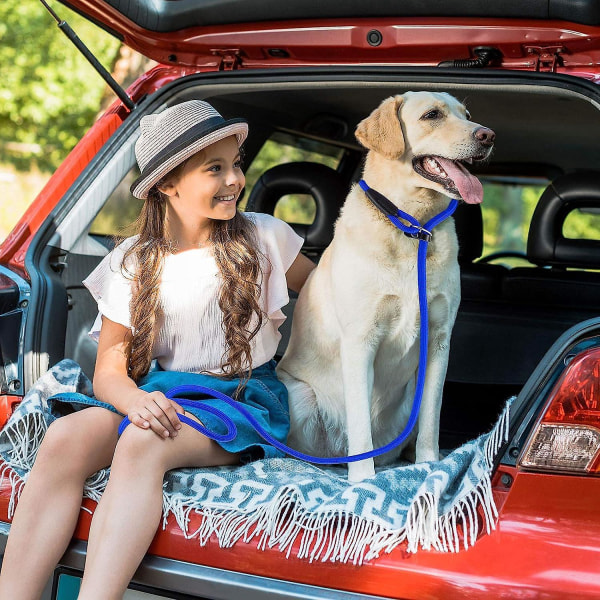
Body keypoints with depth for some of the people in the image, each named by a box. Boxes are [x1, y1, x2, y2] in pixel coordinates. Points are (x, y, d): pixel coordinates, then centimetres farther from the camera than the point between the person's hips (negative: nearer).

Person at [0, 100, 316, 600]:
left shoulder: (264, 237, 3)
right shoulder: (133, 263, 6)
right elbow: (109, 371, 3)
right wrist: (135, 399, -20)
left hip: (245, 396, -3)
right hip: (161, 393, 3)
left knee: (142, 444, -36)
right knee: (64, 438, -29)